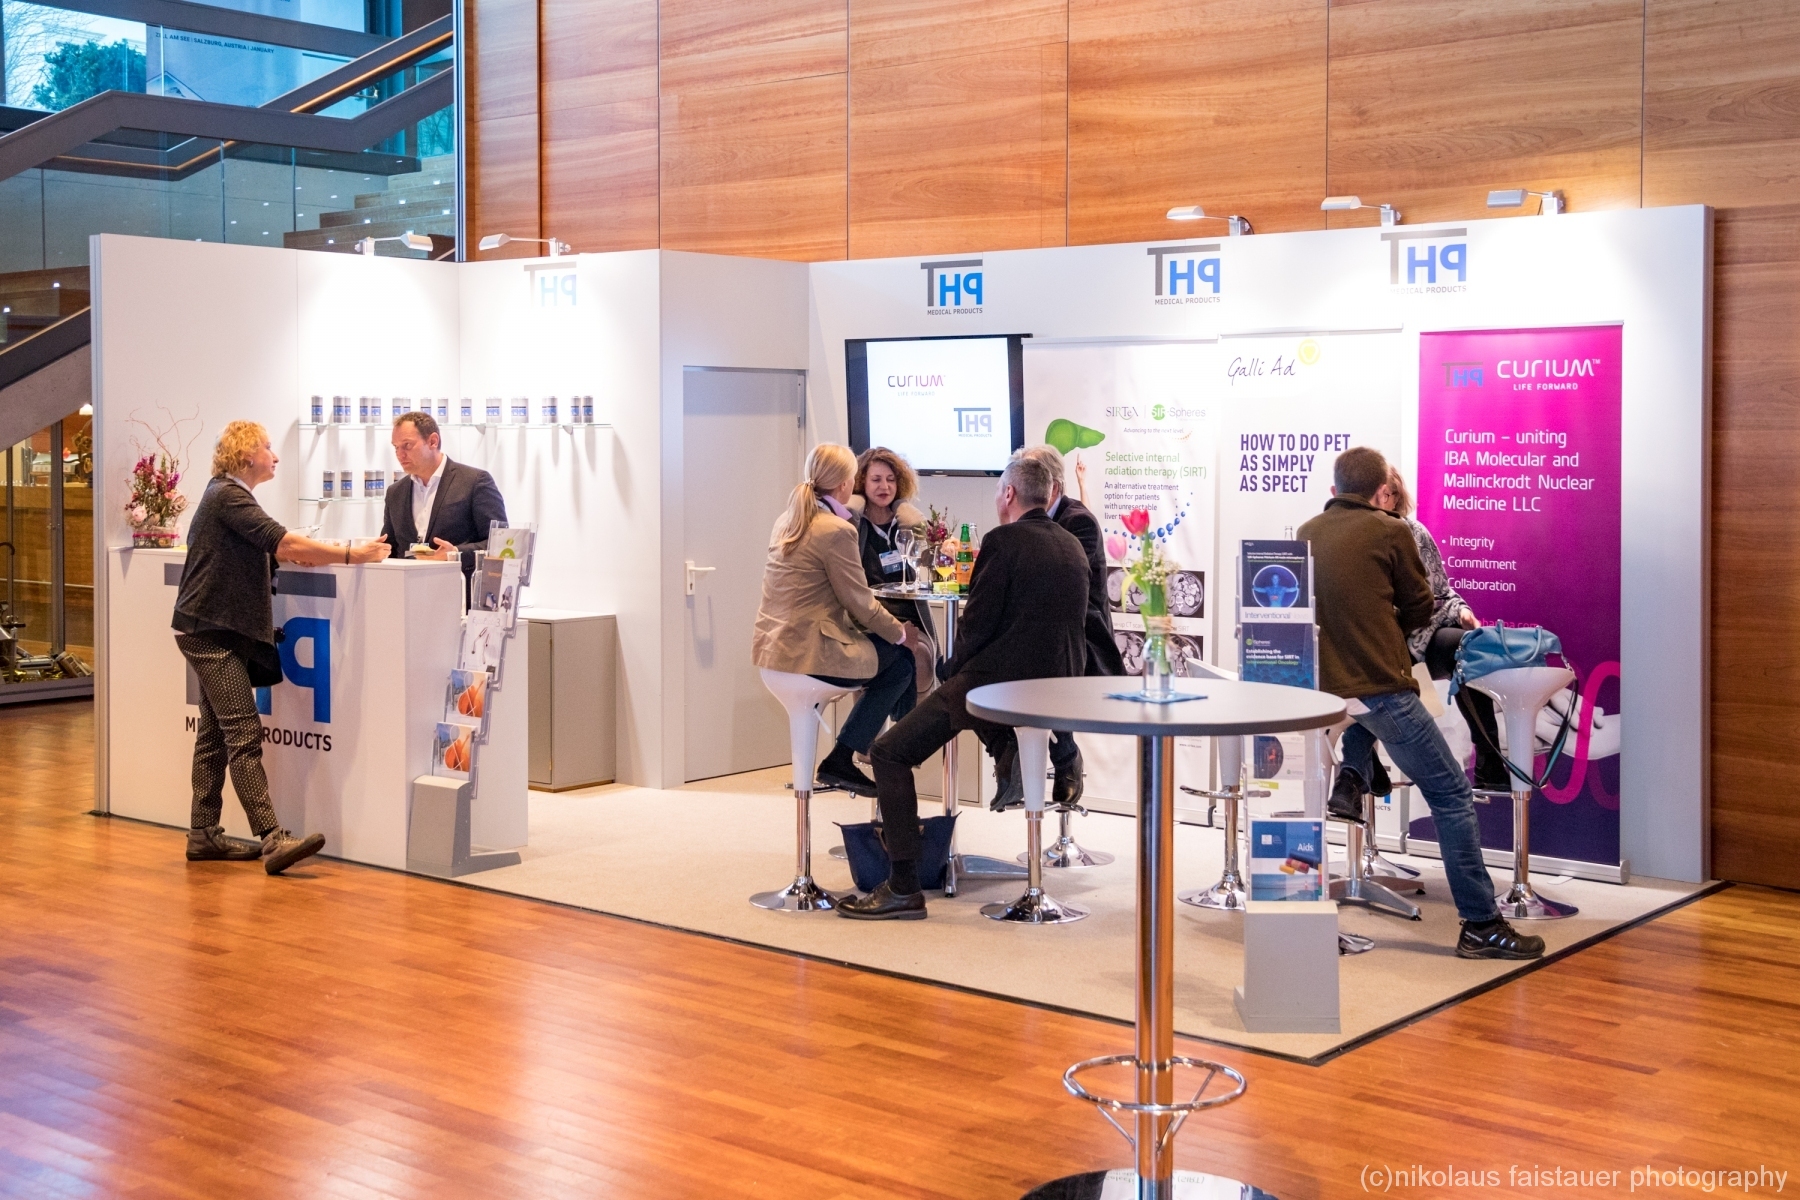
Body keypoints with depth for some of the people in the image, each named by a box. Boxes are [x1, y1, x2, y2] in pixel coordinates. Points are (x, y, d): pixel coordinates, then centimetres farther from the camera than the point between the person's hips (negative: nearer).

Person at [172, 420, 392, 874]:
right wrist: (352, 555, -21)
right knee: (245, 734, -15)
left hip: (215, 632, 11)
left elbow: (269, 549, 15)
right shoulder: (228, 497, -14)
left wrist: (299, 552, -3)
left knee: (216, 734, 12)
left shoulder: (228, 495, 19)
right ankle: (272, 839, -20)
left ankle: (204, 835, 17)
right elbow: (284, 545, -23)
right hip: (210, 632, -11)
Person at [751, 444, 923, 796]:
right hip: (809, 651, -9)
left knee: (887, 649, 21)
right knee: (899, 662, 7)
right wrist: (901, 633, 7)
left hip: (774, 645, 9)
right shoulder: (837, 530, -16)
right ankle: (839, 762, 6)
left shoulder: (787, 521, 12)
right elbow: (860, 604, -11)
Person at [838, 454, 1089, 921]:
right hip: (1061, 685, 9)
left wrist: (952, 668, 6)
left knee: (890, 754, -2)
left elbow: (976, 625, -13)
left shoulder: (1002, 542, -11)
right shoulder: (1073, 546, 11)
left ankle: (903, 887, -9)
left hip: (999, 684, -8)